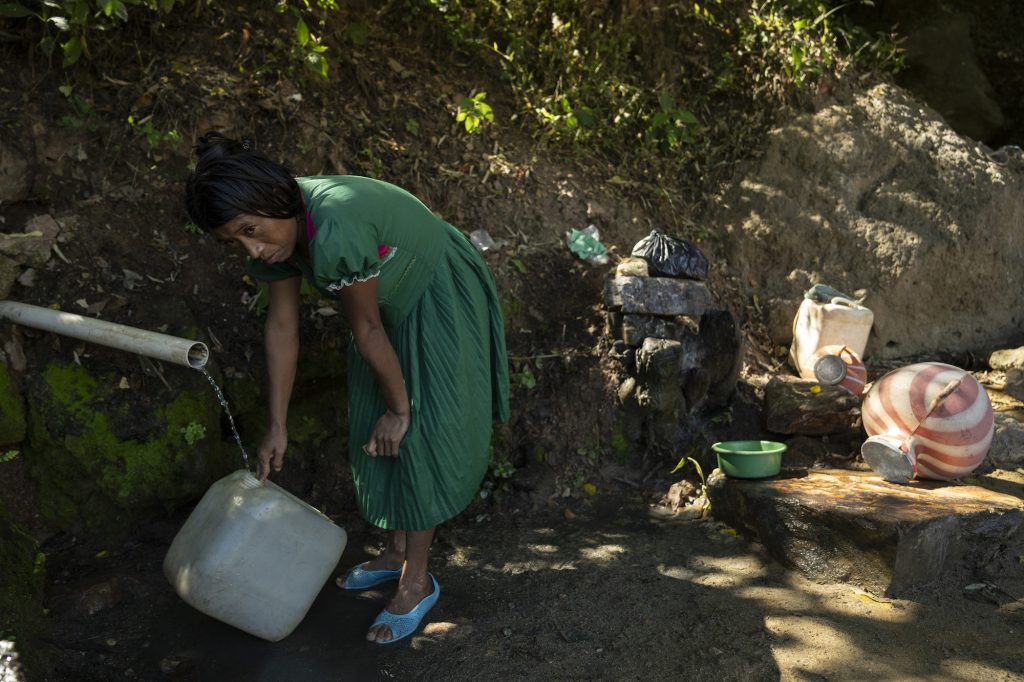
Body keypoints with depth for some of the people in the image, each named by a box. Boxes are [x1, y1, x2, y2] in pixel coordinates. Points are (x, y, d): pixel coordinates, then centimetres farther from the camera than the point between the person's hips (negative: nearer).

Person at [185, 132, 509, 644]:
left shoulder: (335, 233, -39)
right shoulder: (277, 232, -12)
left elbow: (367, 332, -27)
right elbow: (281, 326, -4)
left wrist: (400, 408, -13)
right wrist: (277, 426, 1)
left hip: (439, 300, -8)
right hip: (391, 305, 8)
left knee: (419, 436, -5)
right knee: (375, 437, 12)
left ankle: (416, 582, 9)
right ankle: (396, 551, 30)